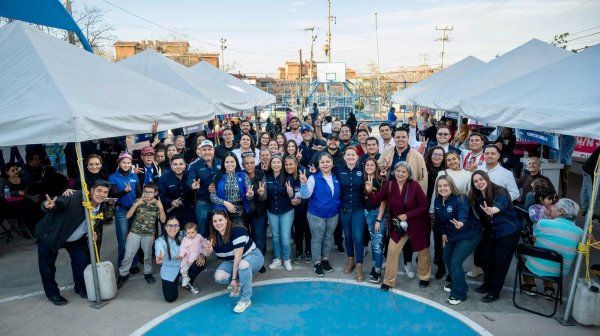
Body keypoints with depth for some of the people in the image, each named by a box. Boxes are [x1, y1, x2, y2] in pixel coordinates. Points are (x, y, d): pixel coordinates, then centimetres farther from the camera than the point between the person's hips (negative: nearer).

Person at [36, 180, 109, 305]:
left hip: (75, 239, 5)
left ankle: (81, 288, 32)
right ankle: (52, 293, 29)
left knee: (82, 262, 6)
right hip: (50, 235, -5)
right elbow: (59, 201, -42)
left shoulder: (102, 208, -12)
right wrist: (50, 206, -64)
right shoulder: (76, 197, -31)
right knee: (47, 266, 6)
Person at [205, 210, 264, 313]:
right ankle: (239, 283, 9)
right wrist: (208, 250, -26)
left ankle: (245, 300, -23)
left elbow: (238, 256, -27)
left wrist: (234, 278, -24)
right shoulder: (214, 236, -8)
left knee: (243, 265, -41)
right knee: (219, 277, -22)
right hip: (232, 261, 6)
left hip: (252, 256, -6)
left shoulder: (237, 231, -28)